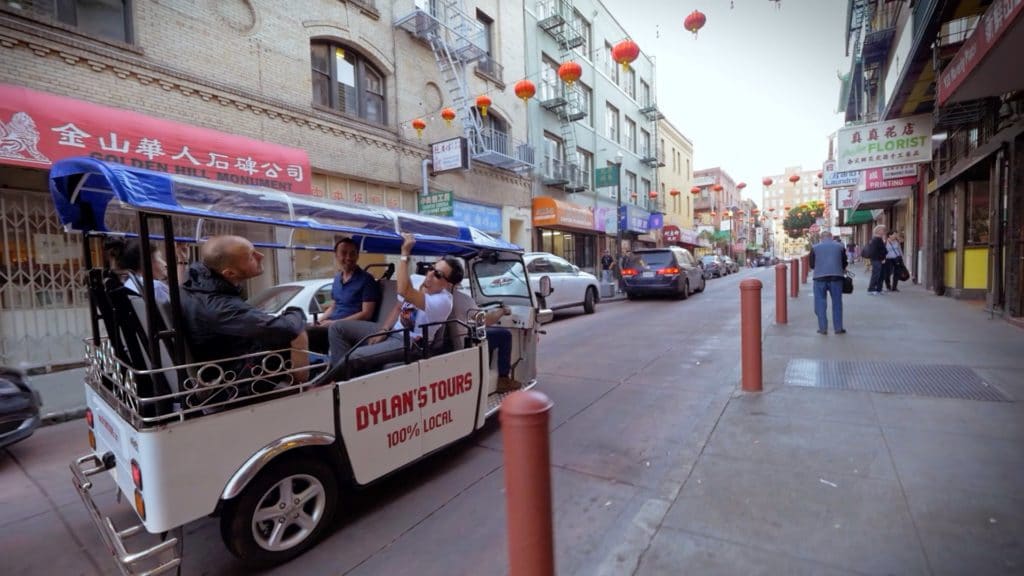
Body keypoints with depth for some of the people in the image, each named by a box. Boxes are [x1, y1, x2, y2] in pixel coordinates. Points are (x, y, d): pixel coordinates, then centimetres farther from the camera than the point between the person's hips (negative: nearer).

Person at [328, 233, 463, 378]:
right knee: (338, 327, 3)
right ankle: (343, 372, -4)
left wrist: (405, 254, -35)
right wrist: (383, 332, 0)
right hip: (391, 331, 9)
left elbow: (404, 291, -39)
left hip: (407, 343, -9)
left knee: (355, 357, -28)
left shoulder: (443, 301, -26)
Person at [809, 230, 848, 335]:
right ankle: (838, 328, 13)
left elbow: (811, 264, 8)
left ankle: (823, 328, 4)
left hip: (820, 277, -1)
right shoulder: (839, 246, 9)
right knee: (837, 303, 10)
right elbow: (845, 263, 14)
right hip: (836, 276, 1)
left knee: (820, 303, 5)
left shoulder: (815, 247, 5)